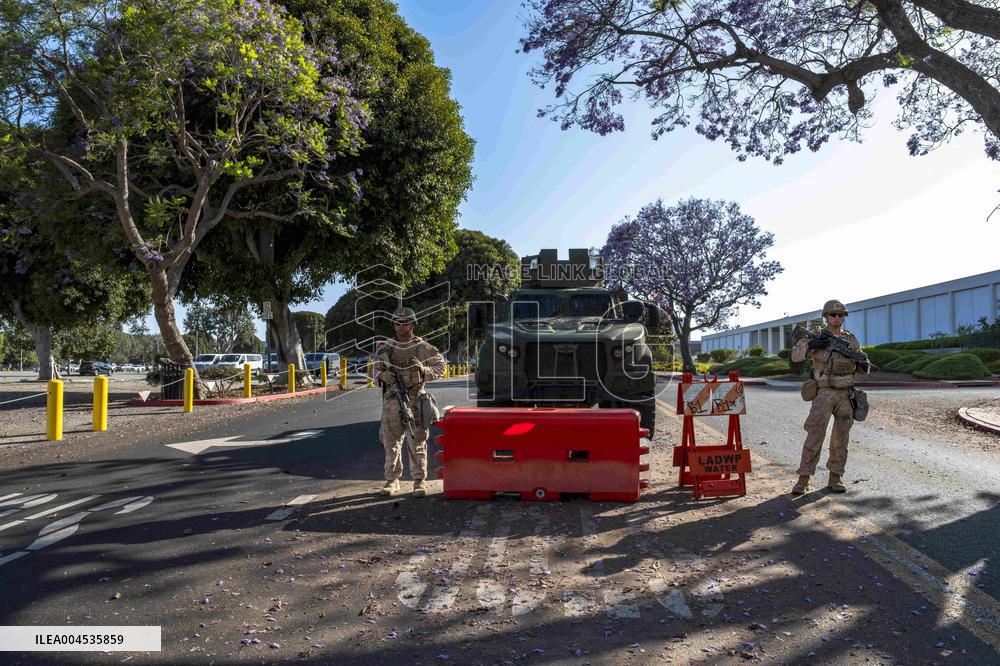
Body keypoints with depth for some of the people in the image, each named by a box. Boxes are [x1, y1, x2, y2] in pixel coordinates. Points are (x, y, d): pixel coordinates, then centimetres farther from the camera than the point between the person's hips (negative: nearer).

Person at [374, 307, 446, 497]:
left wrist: (423, 370, -13)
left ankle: (420, 481, 11)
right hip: (391, 401, 3)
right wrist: (383, 375, -6)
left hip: (415, 402, -3)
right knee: (391, 441, 7)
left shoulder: (423, 348, 1)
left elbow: (440, 367, 5)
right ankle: (392, 480, 19)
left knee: (417, 442, 1)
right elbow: (376, 370, 17)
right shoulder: (384, 348, 9)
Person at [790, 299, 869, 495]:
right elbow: (796, 356, -7)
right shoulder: (816, 336, -2)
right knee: (814, 436, -7)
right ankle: (803, 479, -4)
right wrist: (810, 345, -24)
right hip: (824, 394, -3)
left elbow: (859, 361, 15)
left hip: (846, 394, 3)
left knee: (841, 438, 6)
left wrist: (862, 364, -9)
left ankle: (835, 478, 16)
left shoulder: (851, 339, 7)